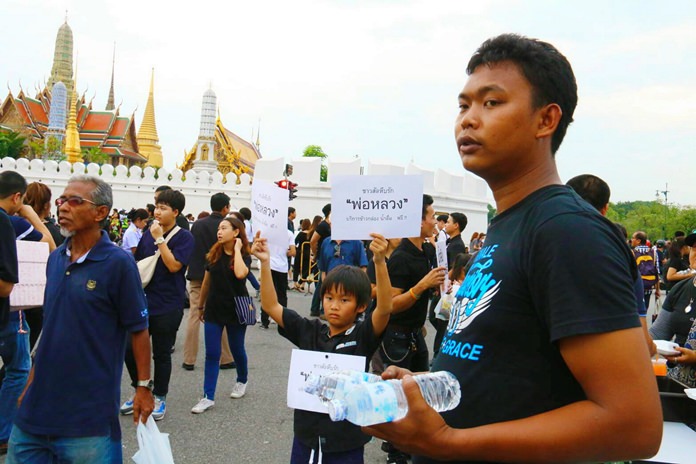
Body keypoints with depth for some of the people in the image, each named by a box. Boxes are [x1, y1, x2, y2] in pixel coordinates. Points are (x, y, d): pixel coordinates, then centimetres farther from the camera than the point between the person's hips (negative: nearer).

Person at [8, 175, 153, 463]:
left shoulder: (118, 263, -13)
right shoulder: (55, 259, 6)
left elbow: (138, 330, -10)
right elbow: (50, 326, 14)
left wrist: (144, 386, -10)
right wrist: (32, 381, 15)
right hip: (38, 405, 6)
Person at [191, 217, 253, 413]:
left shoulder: (244, 255, -10)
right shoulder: (214, 254, 1)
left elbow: (240, 274, -33)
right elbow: (207, 281, 10)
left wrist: (237, 249, -23)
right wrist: (201, 305, 16)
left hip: (236, 310, -3)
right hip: (214, 309, 3)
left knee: (237, 350, 13)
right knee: (211, 353, 2)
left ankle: (242, 381, 39)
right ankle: (208, 397, 7)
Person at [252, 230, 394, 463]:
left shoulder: (363, 336, -10)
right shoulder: (310, 331, -1)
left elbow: (384, 308, -27)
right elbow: (271, 306, -2)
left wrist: (380, 262, -38)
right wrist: (265, 262, -11)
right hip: (306, 437, 3)